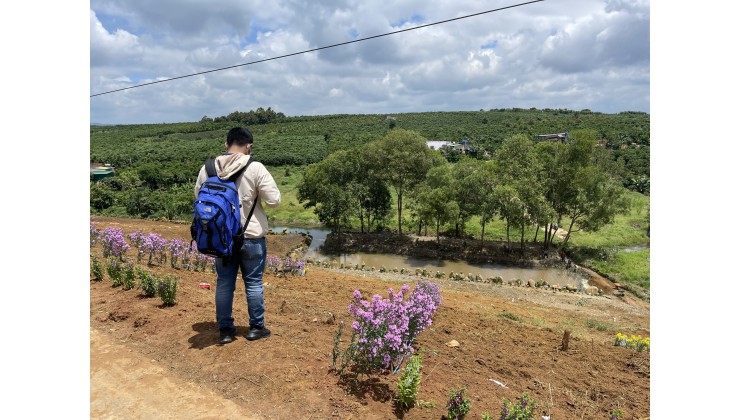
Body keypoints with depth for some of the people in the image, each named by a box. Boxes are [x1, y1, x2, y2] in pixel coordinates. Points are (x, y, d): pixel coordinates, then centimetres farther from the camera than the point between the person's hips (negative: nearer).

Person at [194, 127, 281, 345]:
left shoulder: (207, 169, -2)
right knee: (253, 282, 11)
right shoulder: (256, 168, -15)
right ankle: (256, 327, 23)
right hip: (251, 236, -3)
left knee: (224, 283, 14)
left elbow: (199, 198, 10)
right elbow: (274, 200, -13)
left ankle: (225, 330, 24)